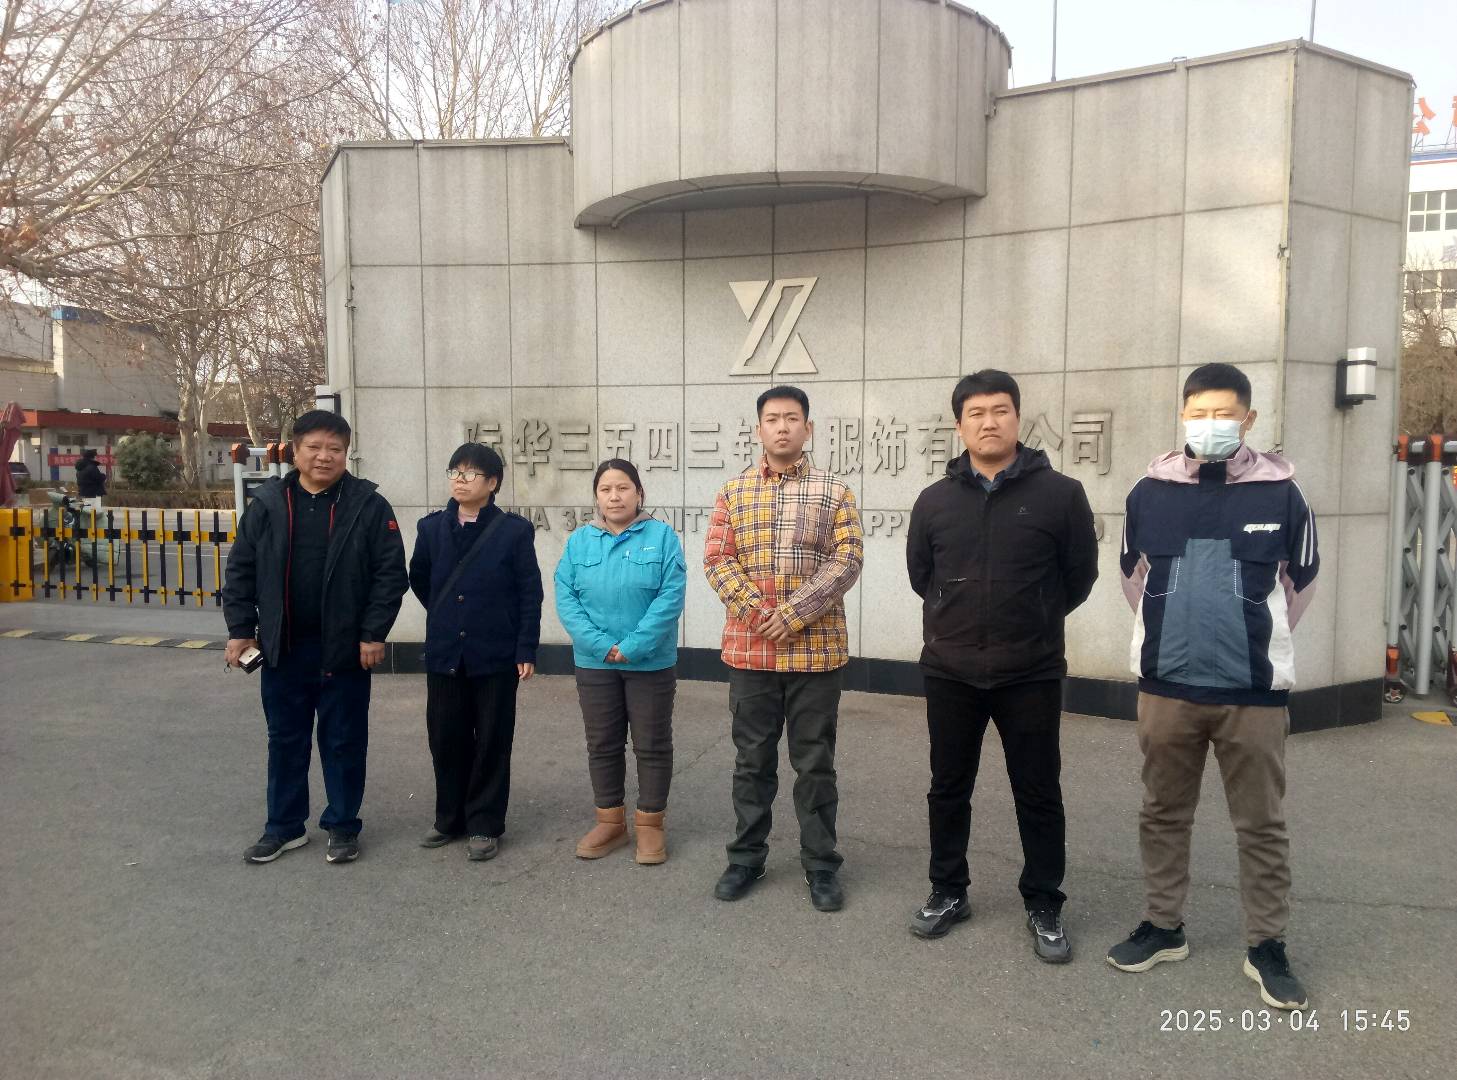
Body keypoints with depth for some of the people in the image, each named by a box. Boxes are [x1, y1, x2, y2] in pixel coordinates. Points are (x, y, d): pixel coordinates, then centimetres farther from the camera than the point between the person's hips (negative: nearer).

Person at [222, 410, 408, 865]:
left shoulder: (368, 506, -5)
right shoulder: (267, 504, 3)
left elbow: (390, 573, -8)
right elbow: (241, 571, 6)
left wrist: (373, 633, -12)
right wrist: (241, 630, 1)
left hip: (344, 649, -2)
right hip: (282, 648, 3)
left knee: (344, 741, 9)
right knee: (285, 740, 14)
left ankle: (342, 826, 24)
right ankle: (284, 826, 29)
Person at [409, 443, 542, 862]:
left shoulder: (514, 530, -7)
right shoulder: (432, 528, 4)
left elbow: (530, 594, -6)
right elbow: (419, 580, 20)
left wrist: (526, 651, -9)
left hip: (496, 655, -3)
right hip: (444, 654, 4)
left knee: (491, 742, 6)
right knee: (446, 739, 11)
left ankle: (485, 825, 18)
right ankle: (450, 819, 27)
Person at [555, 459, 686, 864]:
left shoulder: (662, 536, -6)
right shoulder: (579, 540, 2)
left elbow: (670, 597, -14)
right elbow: (565, 598, -4)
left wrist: (633, 646, -18)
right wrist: (601, 645, -16)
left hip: (651, 663, -3)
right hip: (594, 663, 3)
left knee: (652, 745, 8)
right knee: (602, 745, 13)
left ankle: (650, 824, 22)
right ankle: (610, 822, 28)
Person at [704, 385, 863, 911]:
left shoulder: (834, 491, 1)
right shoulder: (733, 491, 6)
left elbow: (847, 560, -7)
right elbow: (716, 559, 0)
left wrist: (794, 613, -16)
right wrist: (756, 611, -14)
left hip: (816, 648, -1)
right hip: (749, 648, 2)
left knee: (815, 762, 8)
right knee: (752, 759, 13)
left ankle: (821, 864, 21)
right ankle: (746, 856, 27)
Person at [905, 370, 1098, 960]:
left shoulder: (1060, 493, -6)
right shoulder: (935, 500, 2)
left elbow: (1079, 573, 3)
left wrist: (1035, 621, 9)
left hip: (1031, 674, -2)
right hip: (950, 672, 2)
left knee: (1038, 795, 9)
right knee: (948, 788, 14)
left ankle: (1044, 907, 26)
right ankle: (948, 892, 32)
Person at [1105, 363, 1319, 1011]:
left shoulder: (1280, 493, -4)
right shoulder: (1150, 493, -1)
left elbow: (1300, 583, 9)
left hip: (1255, 692, -1)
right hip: (1166, 687, 2)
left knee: (1262, 824, 9)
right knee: (1163, 814, 13)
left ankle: (1266, 946, 24)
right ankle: (1162, 927, 29)